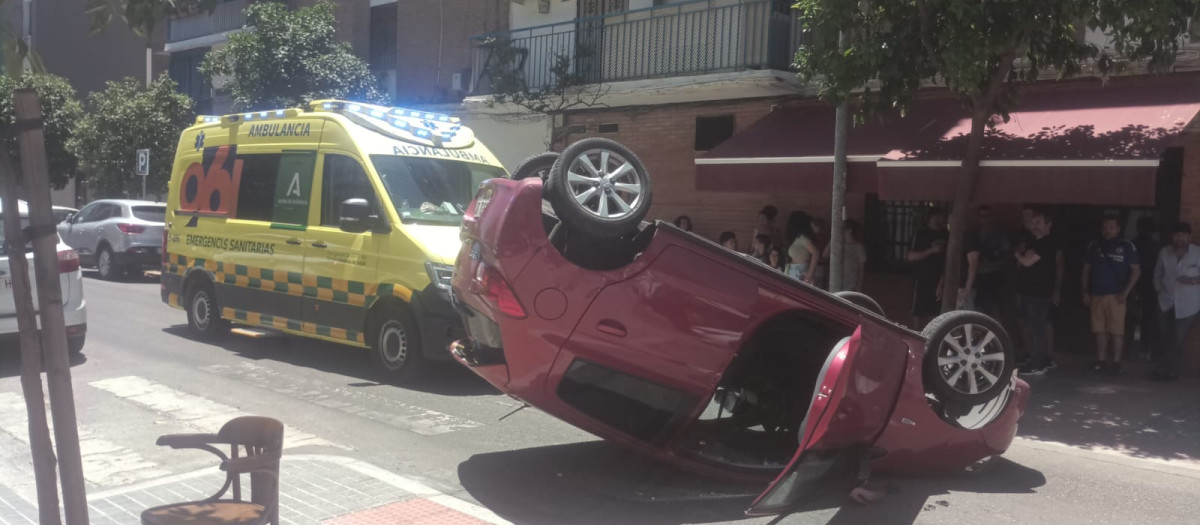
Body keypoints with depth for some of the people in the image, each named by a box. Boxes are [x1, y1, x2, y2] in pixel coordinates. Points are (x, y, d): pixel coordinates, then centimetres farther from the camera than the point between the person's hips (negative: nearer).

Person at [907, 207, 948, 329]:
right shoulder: (921, 234, -4)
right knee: (918, 310, -2)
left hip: (938, 278, 5)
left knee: (933, 310, 3)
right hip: (922, 278, -5)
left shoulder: (945, 235, 11)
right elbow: (911, 256, -12)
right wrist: (931, 250, -19)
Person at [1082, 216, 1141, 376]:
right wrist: (1086, 291, 8)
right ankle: (1101, 361, 12)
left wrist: (1126, 292, -9)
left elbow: (1136, 271, -1)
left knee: (1116, 330, -4)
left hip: (1116, 295, -3)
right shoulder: (1094, 246, 10)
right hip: (1097, 294, 4)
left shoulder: (1127, 247, 0)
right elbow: (1086, 270, 14)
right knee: (1099, 329, 6)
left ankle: (1116, 362, 1)